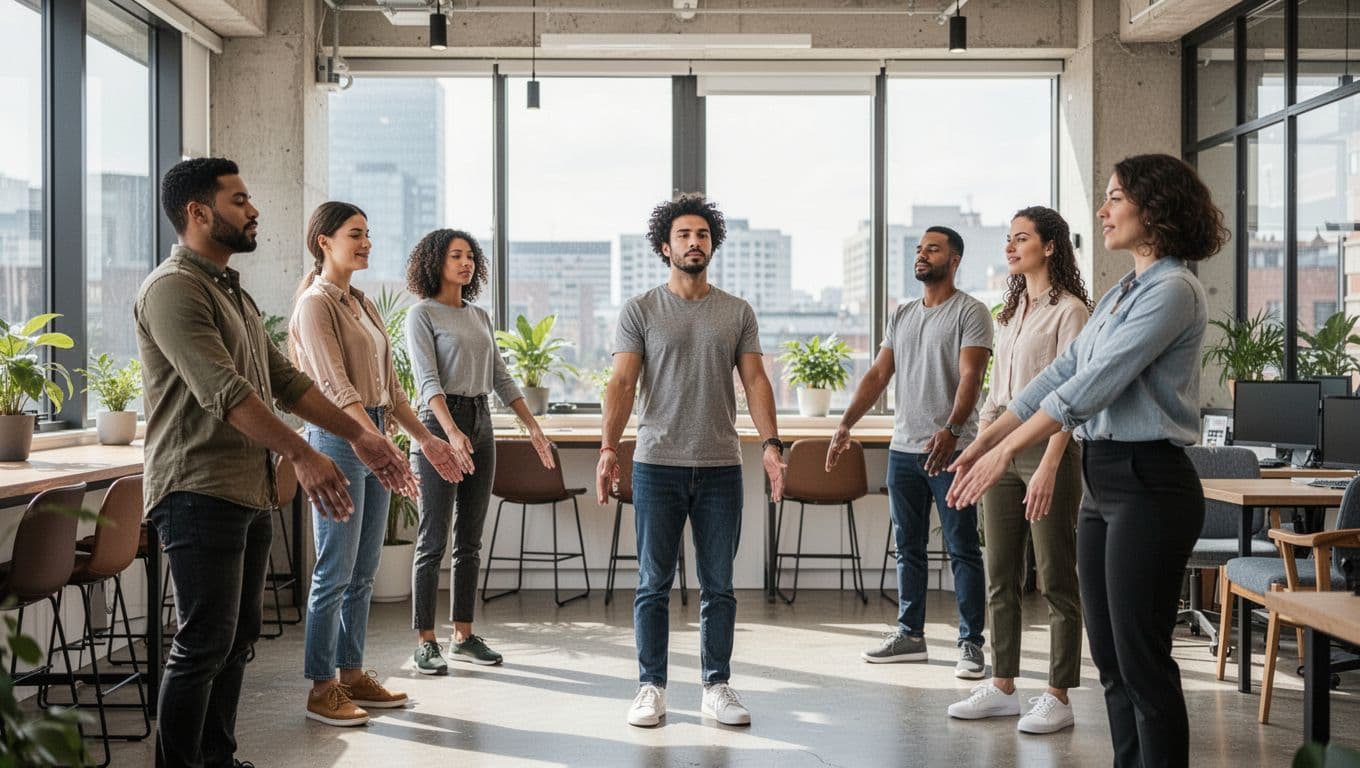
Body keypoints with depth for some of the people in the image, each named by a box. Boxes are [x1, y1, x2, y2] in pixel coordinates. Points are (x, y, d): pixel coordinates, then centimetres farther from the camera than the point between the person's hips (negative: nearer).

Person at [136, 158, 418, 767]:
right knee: (205, 642, -7)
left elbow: (285, 380, 19)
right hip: (199, 491, -9)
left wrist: (360, 436, 12)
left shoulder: (233, 292, 19)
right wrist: (302, 455, -30)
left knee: (238, 637, 13)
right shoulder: (173, 288, -12)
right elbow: (222, 389, -23)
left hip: (249, 492, 9)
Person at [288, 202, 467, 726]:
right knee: (335, 573, -4)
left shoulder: (361, 303, 17)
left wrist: (425, 438, 13)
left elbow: (388, 383, 18)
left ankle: (352, 675, 20)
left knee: (363, 572, 12)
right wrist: (378, 441, -29)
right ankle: (321, 689, 5)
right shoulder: (316, 304, -10)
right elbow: (335, 386, -20)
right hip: (339, 439, -9)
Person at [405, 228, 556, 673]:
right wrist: (452, 432, -29)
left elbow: (501, 378, 17)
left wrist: (533, 428, 10)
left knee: (470, 540, 9)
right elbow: (428, 380, -16)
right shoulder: (423, 314, -4)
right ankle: (425, 642, 1)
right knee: (434, 540, -5)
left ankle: (463, 635, 16)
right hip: (440, 423, -7)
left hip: (480, 424, 7)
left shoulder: (479, 317, 16)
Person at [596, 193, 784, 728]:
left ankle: (717, 688, 16)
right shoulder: (640, 310, 5)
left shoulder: (737, 313, 10)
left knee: (718, 586, 7)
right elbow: (621, 383, -2)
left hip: (721, 467, 2)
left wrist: (771, 443, -9)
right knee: (653, 584, 4)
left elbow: (755, 380, 4)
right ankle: (651, 688, 14)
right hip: (657, 464, -1)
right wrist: (608, 449, -13)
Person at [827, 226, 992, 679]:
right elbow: (878, 376, 13)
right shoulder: (902, 316, 16)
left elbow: (970, 377, -16)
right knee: (908, 548, 12)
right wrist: (846, 425, 1)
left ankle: (971, 643, 5)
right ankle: (910, 635, 22)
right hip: (903, 449, 7)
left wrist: (950, 430, -30)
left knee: (963, 549, -1)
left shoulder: (970, 312, -4)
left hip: (950, 449, -7)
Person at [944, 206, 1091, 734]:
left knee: (1056, 581, 0)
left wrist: (1048, 468, -22)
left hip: (1049, 449, -8)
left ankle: (1058, 698, 8)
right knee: (1000, 578, 11)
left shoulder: (1069, 310, -7)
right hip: (1003, 451, 8)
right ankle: (1002, 686, 20)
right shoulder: (1010, 311, 16)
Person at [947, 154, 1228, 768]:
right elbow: (1062, 372, 16)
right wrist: (984, 440, 11)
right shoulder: (1120, 294, 17)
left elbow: (1095, 383, -19)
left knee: (1142, 658, -4)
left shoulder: (1172, 291, -12)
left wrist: (1007, 451, -20)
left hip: (1149, 486, -9)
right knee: (1109, 654, 12)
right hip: (1102, 484, 9)